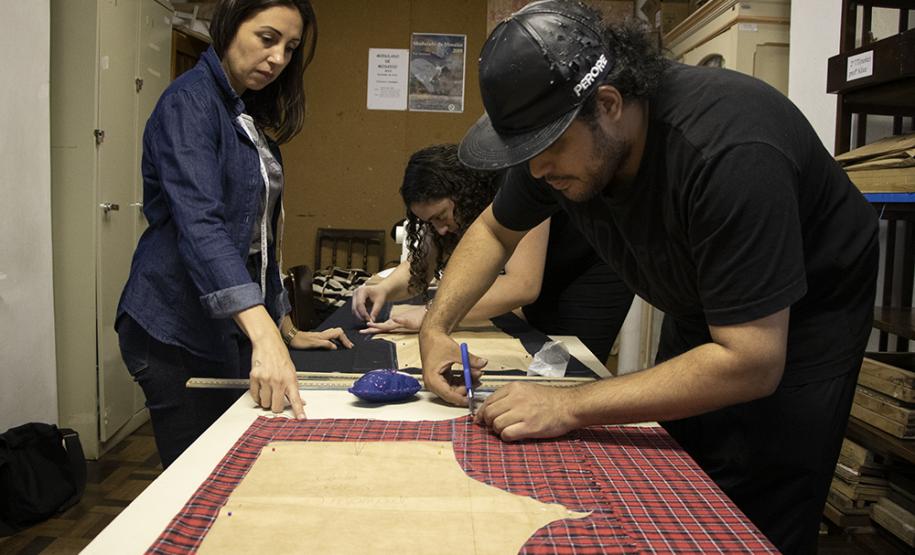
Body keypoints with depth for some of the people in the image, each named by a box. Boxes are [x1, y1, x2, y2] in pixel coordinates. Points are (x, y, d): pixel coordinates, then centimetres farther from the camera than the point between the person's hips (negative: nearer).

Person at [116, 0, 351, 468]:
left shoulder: (250, 117, 14)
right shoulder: (189, 104, -13)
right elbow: (198, 222, -29)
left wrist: (288, 332, 17)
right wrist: (264, 336, -40)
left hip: (234, 328, 9)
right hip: (180, 332, -8)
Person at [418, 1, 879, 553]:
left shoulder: (729, 154, -38)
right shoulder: (562, 135, -17)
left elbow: (751, 362, -37)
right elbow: (495, 230, 1)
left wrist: (568, 406, -37)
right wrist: (437, 326, -14)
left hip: (800, 317, -5)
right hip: (697, 304, 6)